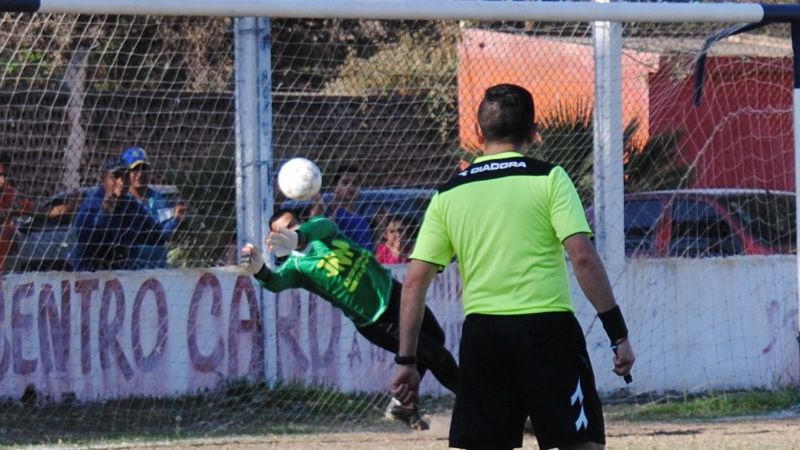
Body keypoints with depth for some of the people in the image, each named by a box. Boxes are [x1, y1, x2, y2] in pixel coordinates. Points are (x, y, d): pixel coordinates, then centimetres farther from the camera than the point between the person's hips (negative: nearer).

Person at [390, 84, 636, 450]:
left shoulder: (448, 194, 10)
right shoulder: (548, 178, 0)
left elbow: (415, 280, 8)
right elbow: (582, 256, -10)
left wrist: (406, 361, 12)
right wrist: (618, 332, -7)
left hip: (480, 334, 3)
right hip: (547, 329, -3)